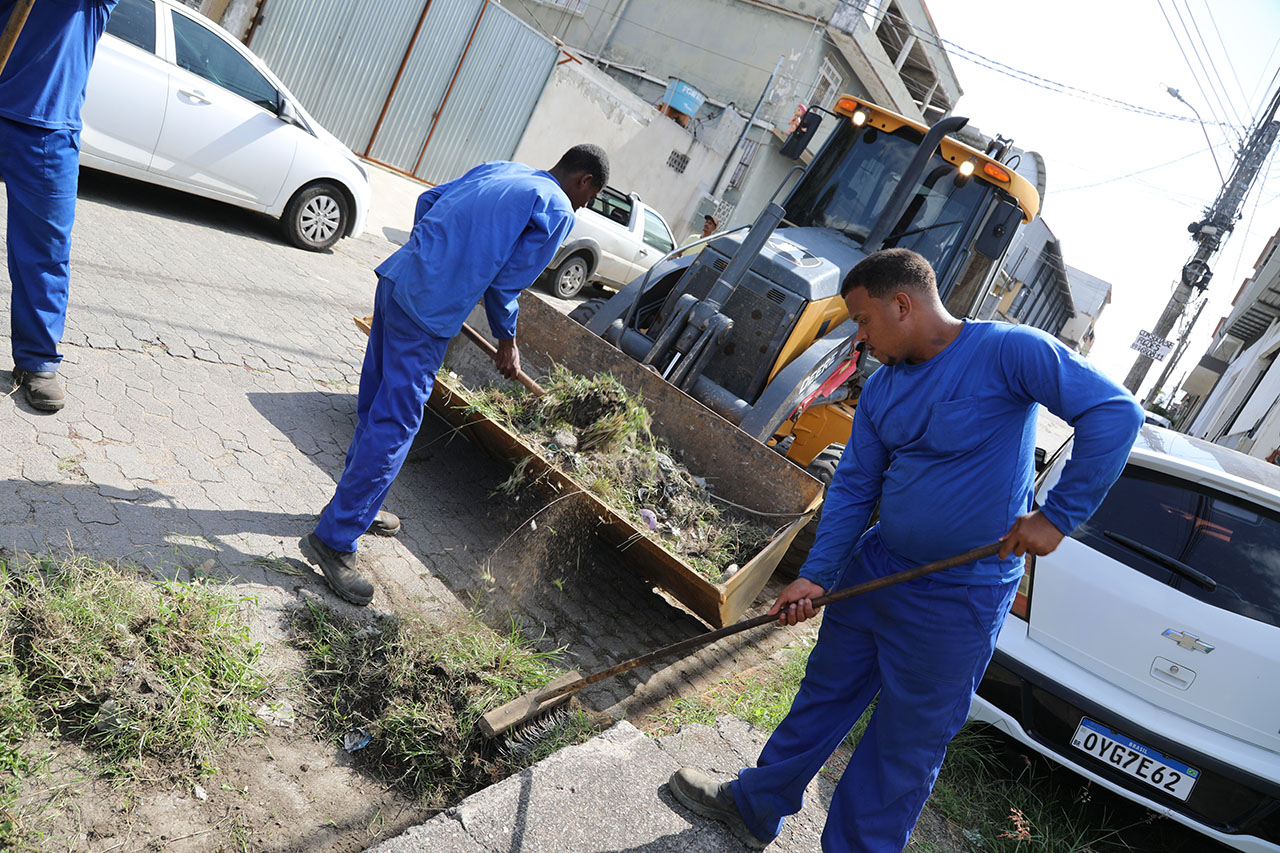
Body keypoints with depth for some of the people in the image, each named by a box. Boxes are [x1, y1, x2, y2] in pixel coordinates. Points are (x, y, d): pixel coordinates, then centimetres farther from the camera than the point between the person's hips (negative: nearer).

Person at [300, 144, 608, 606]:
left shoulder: (500, 169, 20)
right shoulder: (559, 211, -2)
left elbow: (428, 199, 21)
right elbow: (507, 280, -4)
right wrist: (506, 339, 10)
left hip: (398, 275, 9)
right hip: (430, 311, -9)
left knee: (376, 402, 20)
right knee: (394, 425, -4)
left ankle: (356, 504, 37)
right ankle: (334, 540, 2)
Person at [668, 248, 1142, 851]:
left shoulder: (1008, 351, -17)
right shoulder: (881, 390, 4)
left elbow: (1116, 412, -19)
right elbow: (853, 487, 5)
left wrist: (1058, 514, -20)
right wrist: (817, 575, -3)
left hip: (959, 599, -7)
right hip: (875, 568, 7)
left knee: (906, 745, 9)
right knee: (823, 696, 20)